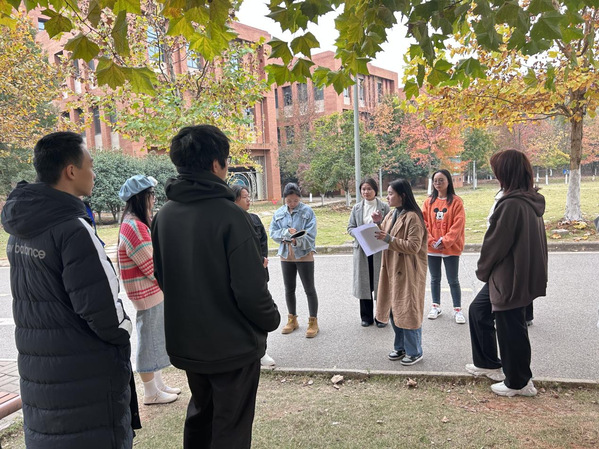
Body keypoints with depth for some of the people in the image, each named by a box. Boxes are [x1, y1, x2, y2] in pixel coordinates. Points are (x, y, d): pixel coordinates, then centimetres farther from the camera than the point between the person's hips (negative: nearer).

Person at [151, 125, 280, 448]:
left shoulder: (163, 216, -1)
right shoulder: (228, 215, -23)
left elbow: (161, 277, 9)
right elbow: (250, 290, -25)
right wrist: (271, 319, -6)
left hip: (185, 344, 7)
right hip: (232, 346, -6)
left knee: (199, 414, 27)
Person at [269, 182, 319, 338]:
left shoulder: (307, 211, -8)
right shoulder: (279, 213, 3)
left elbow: (310, 235, -15)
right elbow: (273, 232, 0)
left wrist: (298, 240, -33)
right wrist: (286, 233, -19)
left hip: (304, 254, -4)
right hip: (286, 255, 4)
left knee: (309, 289, 4)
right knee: (289, 289, 14)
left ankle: (313, 322, 16)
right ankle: (292, 319, 30)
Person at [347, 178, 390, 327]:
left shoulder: (384, 207, 0)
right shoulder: (357, 208, 8)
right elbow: (350, 227, 7)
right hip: (361, 249, 2)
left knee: (380, 282, 4)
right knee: (363, 283, 7)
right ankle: (366, 316, 21)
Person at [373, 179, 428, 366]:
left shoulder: (412, 217, -17)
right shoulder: (391, 215, 10)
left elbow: (414, 246, -22)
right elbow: (385, 237, 16)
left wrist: (389, 239, -26)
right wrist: (379, 224, -2)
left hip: (408, 272, -8)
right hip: (392, 269, 9)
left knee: (408, 311, 2)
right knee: (394, 309, 15)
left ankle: (415, 352, 18)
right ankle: (400, 347, 31)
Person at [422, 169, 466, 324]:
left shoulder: (456, 201, -6)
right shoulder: (429, 201, 4)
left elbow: (458, 225, -12)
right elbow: (424, 223, -1)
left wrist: (445, 242, -17)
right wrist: (431, 241, -12)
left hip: (451, 248, -3)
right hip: (432, 248, 3)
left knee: (453, 280, 4)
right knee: (435, 279, 15)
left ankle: (457, 310, 16)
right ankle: (436, 306, 28)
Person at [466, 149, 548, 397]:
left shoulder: (511, 204, -25)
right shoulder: (532, 200, 5)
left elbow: (495, 243, -20)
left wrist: (483, 270, -2)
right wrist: (487, 271, 13)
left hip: (510, 278, -10)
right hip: (526, 274, 10)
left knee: (511, 329, 7)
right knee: (478, 310, 22)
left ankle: (519, 383, 26)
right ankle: (488, 363, 35)